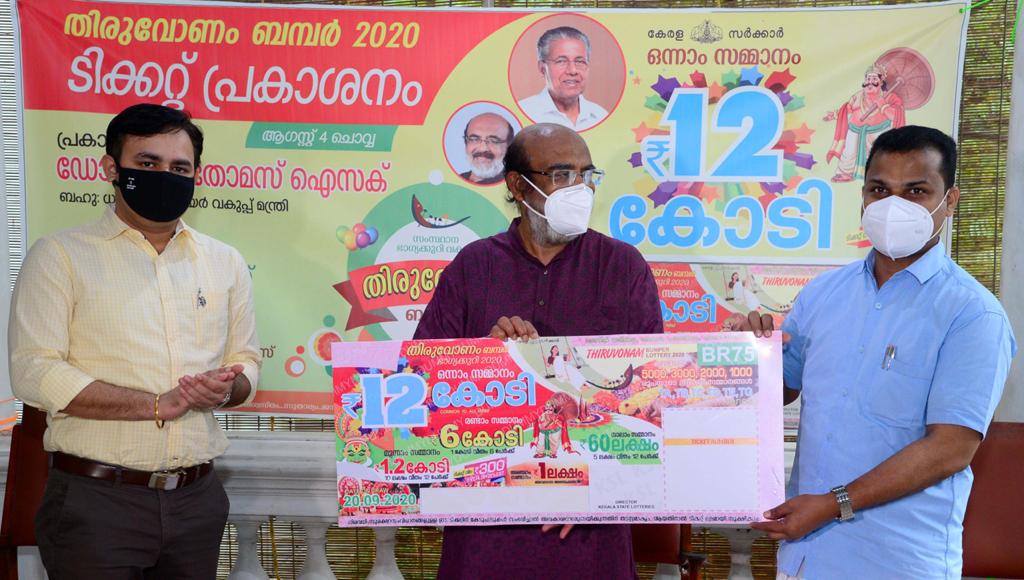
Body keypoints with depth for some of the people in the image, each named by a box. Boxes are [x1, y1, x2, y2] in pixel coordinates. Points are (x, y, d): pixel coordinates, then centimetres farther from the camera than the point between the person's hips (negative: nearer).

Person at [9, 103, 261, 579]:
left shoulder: (225, 263, 11)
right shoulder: (60, 255, -2)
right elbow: (32, 372, -11)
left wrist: (227, 388, -10)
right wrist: (159, 405, -17)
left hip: (197, 498, 4)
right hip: (96, 499, -3)